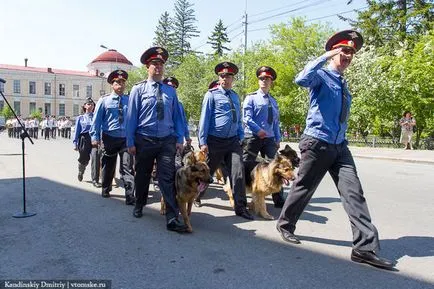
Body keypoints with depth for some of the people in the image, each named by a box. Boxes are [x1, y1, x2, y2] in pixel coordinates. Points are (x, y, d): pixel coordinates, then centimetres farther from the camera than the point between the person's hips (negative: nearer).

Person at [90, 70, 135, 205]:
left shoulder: (129, 100, 2)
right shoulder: (104, 100, -1)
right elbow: (97, 119, -1)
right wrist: (95, 137, -7)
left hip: (126, 138, 0)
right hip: (109, 138, 0)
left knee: (127, 168, -8)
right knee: (108, 166, 15)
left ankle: (130, 196, -7)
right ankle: (105, 189, 36)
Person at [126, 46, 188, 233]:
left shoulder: (170, 90, 7)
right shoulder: (138, 89, 0)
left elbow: (177, 116, 7)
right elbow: (131, 116, -2)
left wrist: (179, 139, 0)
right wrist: (130, 142, -6)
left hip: (167, 140, 1)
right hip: (144, 140, 0)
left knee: (168, 178, -6)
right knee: (142, 175, 15)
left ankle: (172, 218, -5)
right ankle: (139, 206, 40)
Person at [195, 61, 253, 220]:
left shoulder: (235, 96, 14)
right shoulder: (212, 94, -3)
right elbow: (204, 118, -7)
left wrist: (240, 137, 13)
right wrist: (203, 142, -11)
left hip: (233, 141, 4)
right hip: (215, 141, -4)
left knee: (238, 172, -6)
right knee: (207, 172, 11)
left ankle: (240, 207, 2)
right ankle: (196, 197, 35)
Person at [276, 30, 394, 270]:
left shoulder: (343, 84, 19)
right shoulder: (321, 75, -4)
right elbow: (301, 80, -28)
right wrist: (325, 57, -22)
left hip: (340, 146, 7)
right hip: (317, 144, -7)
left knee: (354, 193, -3)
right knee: (303, 188, 6)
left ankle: (364, 248, -2)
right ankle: (285, 224, 28)